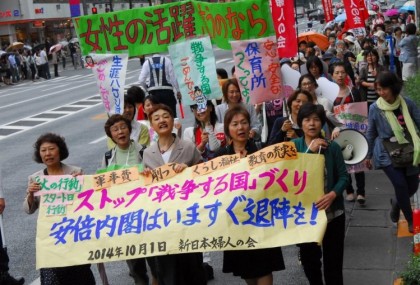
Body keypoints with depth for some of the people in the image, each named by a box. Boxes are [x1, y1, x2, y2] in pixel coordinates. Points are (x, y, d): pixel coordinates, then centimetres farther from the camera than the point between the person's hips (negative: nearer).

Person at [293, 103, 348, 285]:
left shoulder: (333, 147, -3)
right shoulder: (293, 145, -1)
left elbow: (343, 176, -3)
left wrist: (332, 195, -21)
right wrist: (310, 150, -20)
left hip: (332, 211, -1)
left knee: (333, 260, 6)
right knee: (308, 258, 13)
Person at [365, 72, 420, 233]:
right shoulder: (375, 108, -9)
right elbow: (371, 133, 3)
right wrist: (369, 156, 10)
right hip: (386, 154, -3)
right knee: (401, 184, -13)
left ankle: (396, 203, 42)